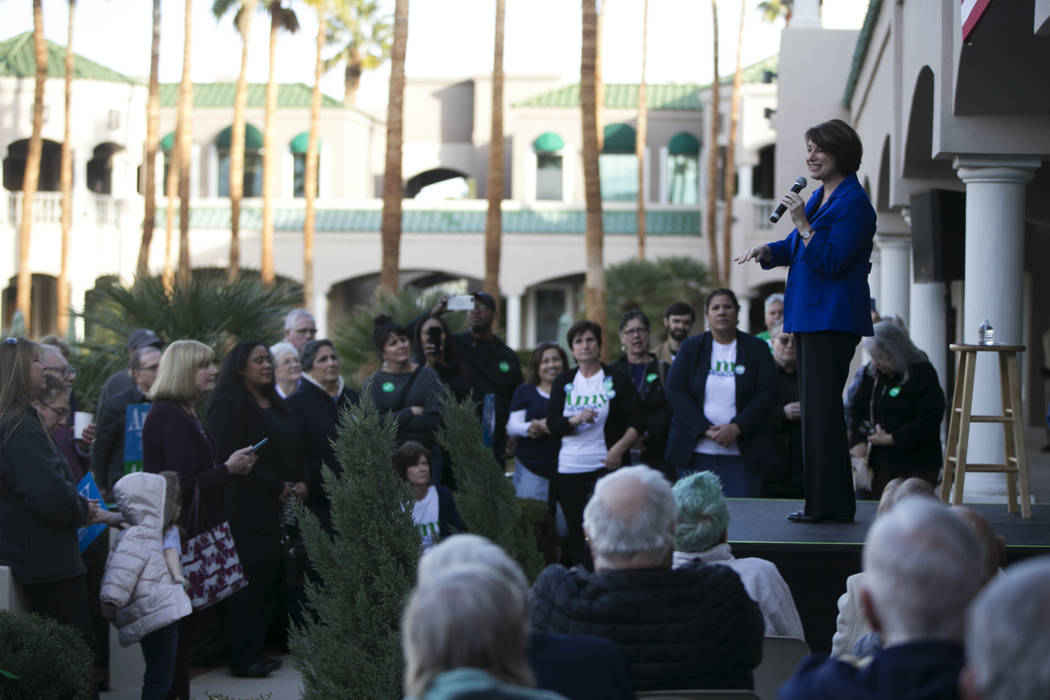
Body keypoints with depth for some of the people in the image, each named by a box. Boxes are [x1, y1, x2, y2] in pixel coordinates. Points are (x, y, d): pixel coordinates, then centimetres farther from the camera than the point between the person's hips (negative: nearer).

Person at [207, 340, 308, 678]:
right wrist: (278, 487, -14)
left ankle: (254, 651, 13)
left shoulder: (275, 404, 20)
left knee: (272, 579, 4)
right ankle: (242, 659, -1)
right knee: (252, 580, -8)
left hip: (280, 508, 8)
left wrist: (301, 482, 4)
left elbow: (294, 449, 24)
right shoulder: (229, 406, -6)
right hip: (249, 510, -8)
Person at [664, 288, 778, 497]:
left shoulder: (757, 349, 8)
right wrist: (705, 429, -12)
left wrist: (736, 428, -15)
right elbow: (675, 392, 0)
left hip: (742, 455, -1)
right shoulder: (690, 348, 9)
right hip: (695, 452, 1)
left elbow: (767, 394, -1)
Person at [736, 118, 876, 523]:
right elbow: (795, 248, 22)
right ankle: (835, 504, 17)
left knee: (822, 407, -9)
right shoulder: (819, 198, 17)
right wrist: (765, 251, 3)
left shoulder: (853, 202, -12)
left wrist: (803, 224, -21)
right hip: (809, 316, 10)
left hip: (833, 319, -10)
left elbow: (831, 261, -18)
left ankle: (828, 504, -5)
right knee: (816, 408, 11)